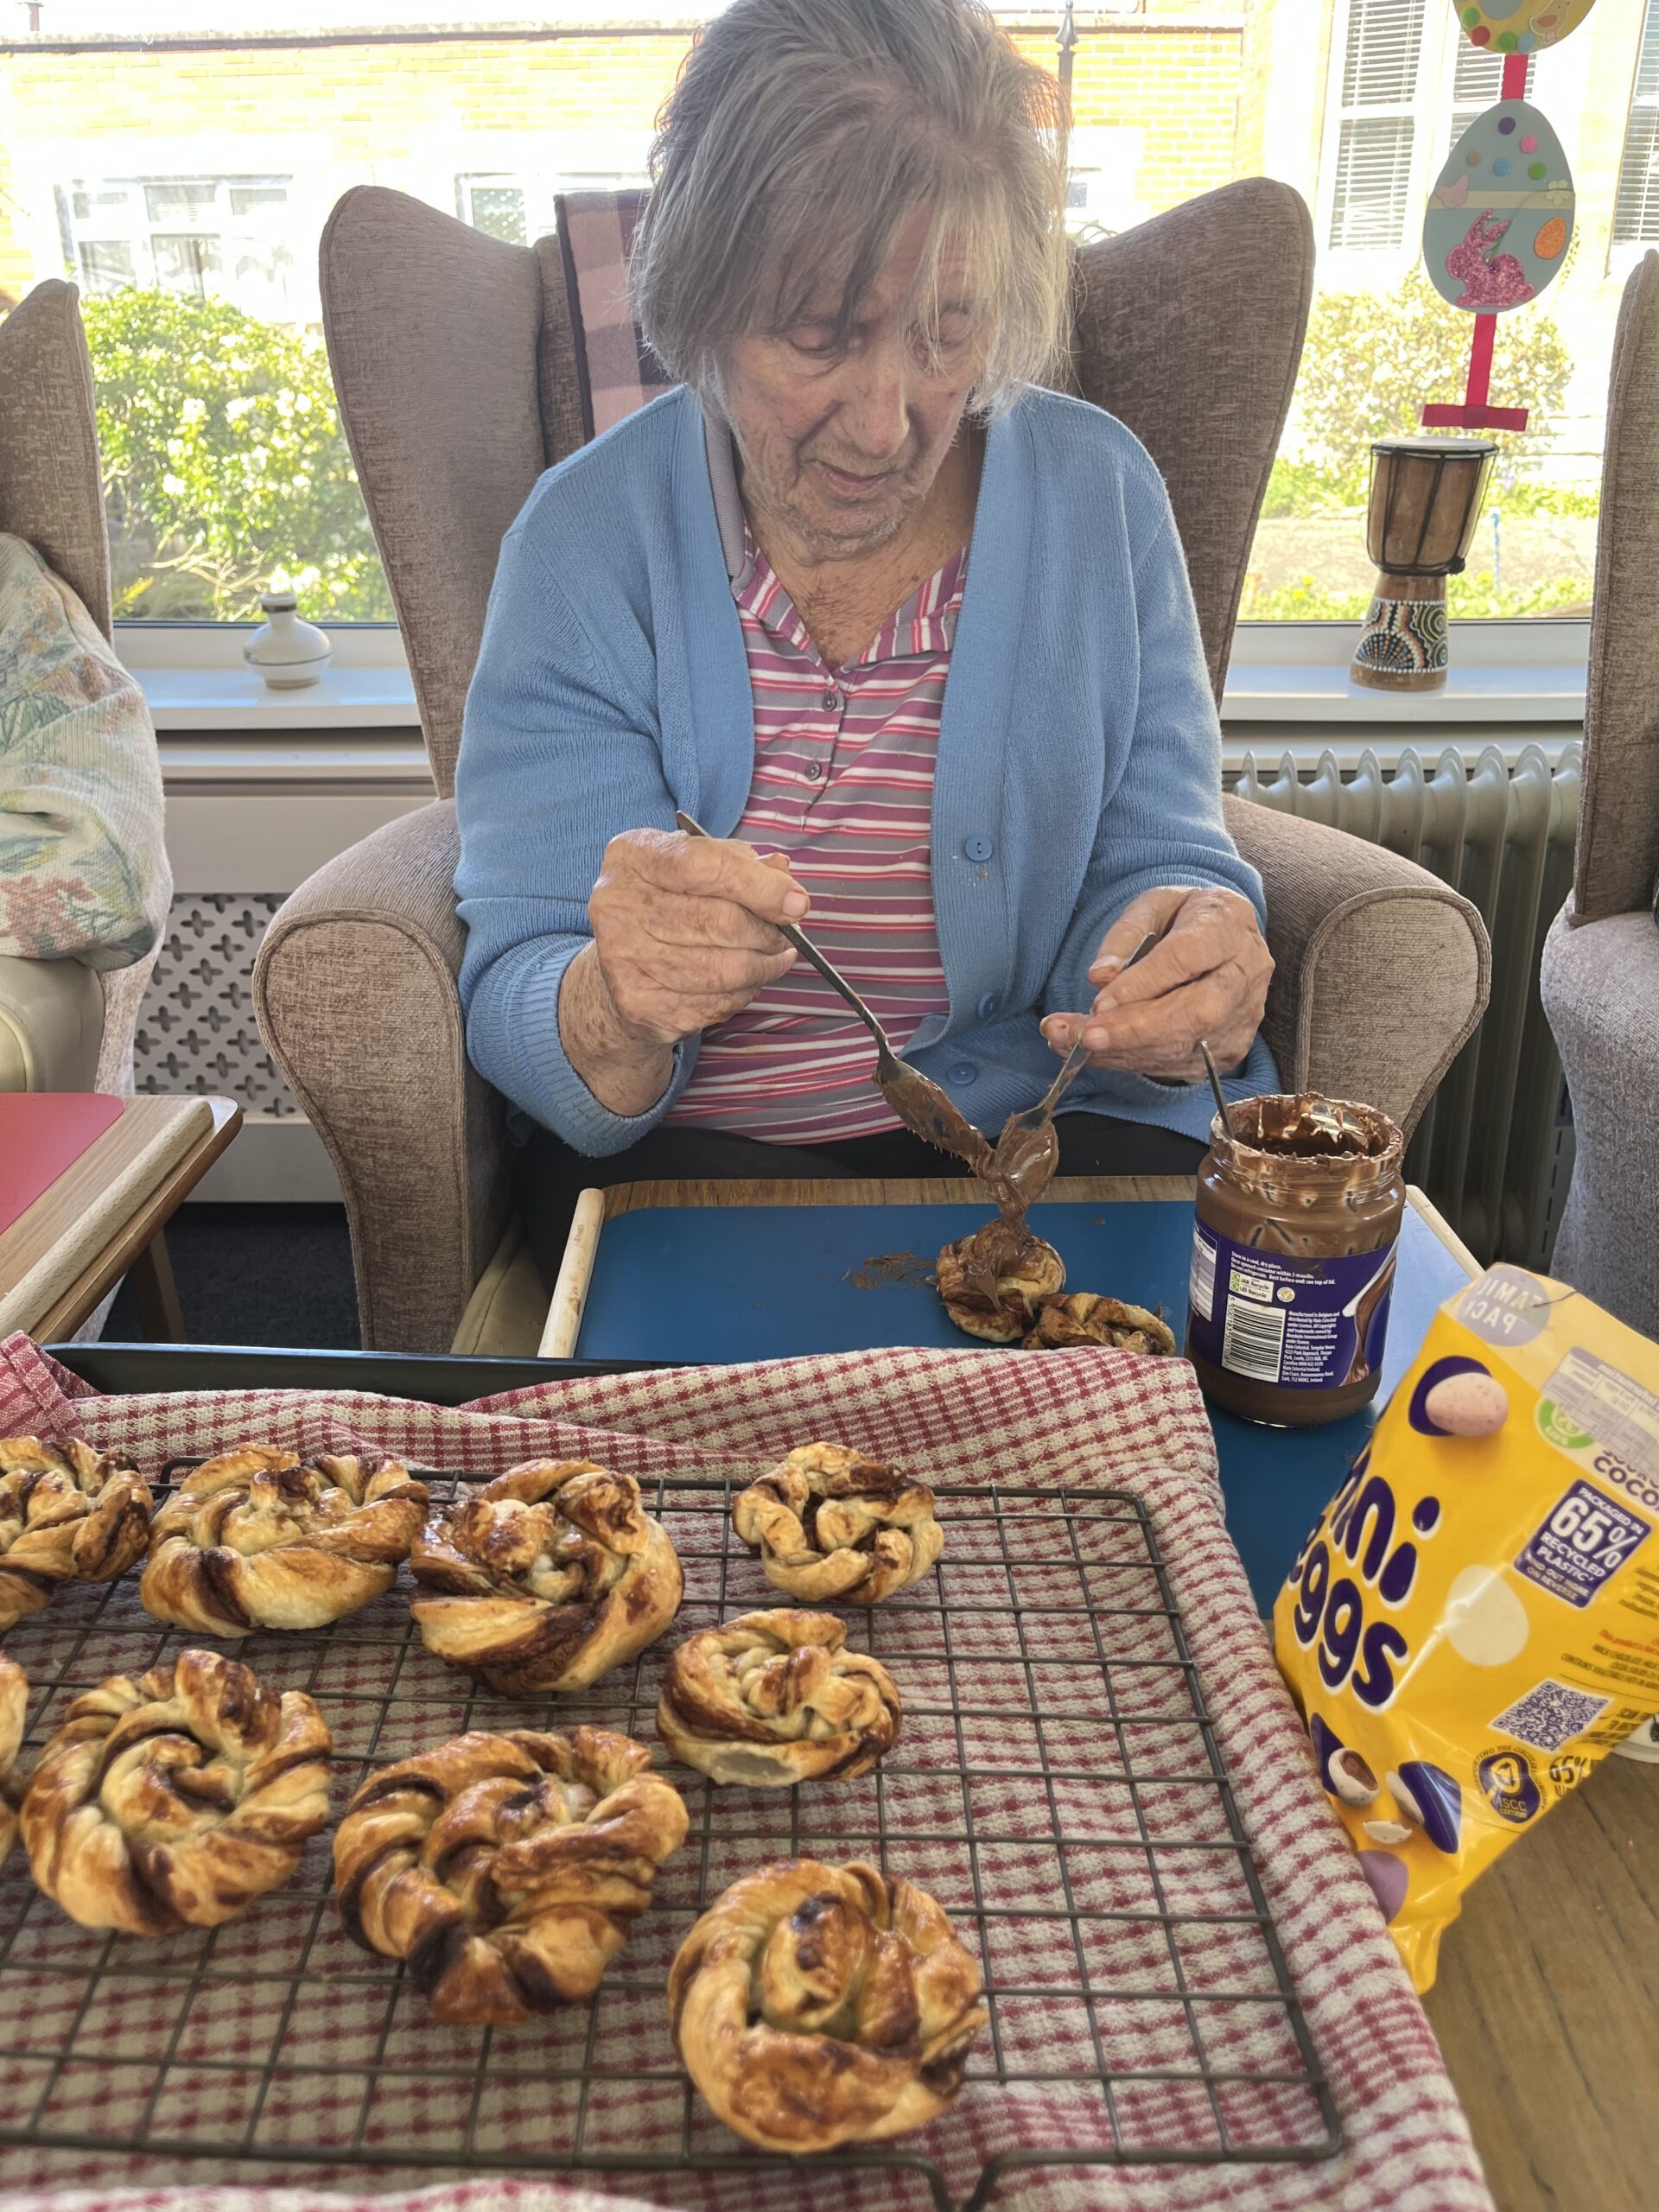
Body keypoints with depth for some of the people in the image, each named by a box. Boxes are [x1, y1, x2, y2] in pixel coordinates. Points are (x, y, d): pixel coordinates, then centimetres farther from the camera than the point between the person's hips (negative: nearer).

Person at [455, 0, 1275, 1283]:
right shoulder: (586, 538, -8)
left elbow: (1156, 855, -1)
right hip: (691, 1141, -1)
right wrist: (618, 1008, -36)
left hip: (1041, 1124, 2)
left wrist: (1196, 958, -27)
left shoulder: (1099, 494, -2)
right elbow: (514, 1010, -11)